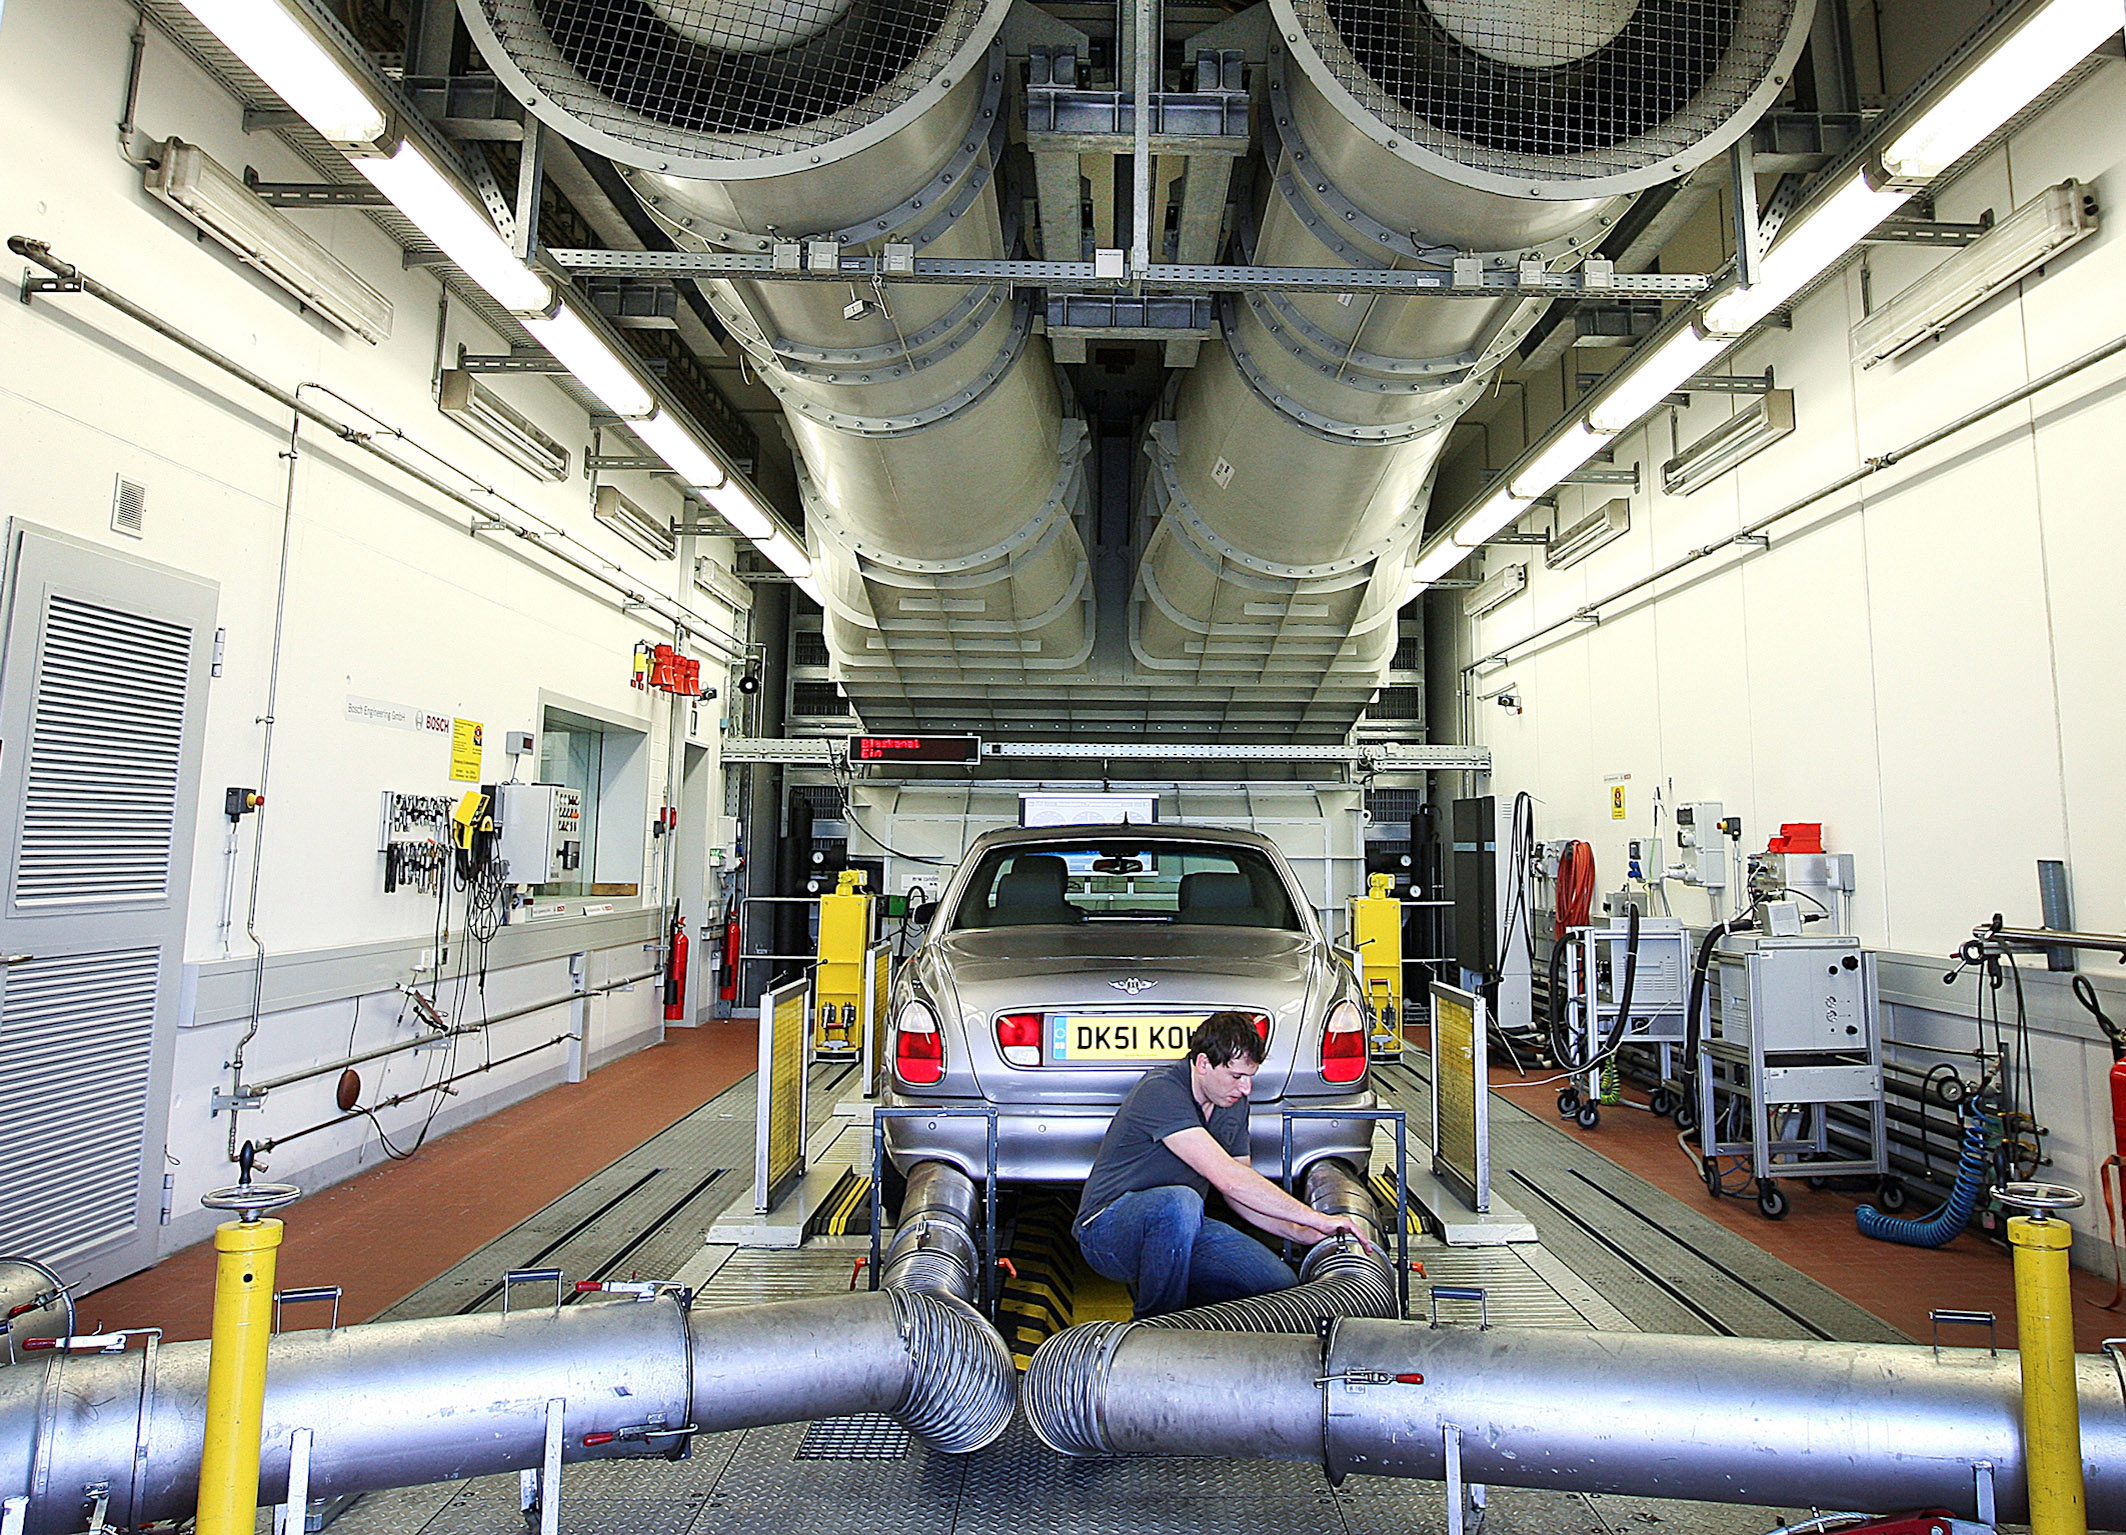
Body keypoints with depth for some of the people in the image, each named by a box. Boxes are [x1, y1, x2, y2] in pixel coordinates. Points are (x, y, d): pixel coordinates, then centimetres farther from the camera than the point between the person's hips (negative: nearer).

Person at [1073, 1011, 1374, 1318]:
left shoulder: (1234, 1103, 4)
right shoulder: (1161, 1091, -24)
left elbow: (1241, 1189, 12)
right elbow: (1227, 1178, -31)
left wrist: (1298, 1232, -4)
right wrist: (1317, 1219, -27)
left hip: (1179, 1225, 8)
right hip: (1107, 1230, -7)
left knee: (1281, 1282, -11)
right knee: (1179, 1201, -39)